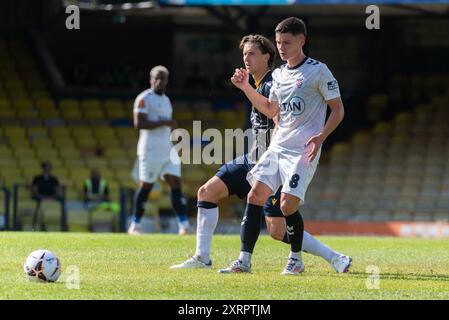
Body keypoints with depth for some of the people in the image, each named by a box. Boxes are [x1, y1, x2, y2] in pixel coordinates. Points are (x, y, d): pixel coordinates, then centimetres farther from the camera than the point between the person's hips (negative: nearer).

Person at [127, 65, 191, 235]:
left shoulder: (166, 100, 19)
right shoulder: (144, 99, -7)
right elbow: (139, 123, -18)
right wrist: (164, 122, -19)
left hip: (167, 149, 8)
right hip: (150, 149, -8)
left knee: (176, 183, -3)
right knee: (146, 185, -3)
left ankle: (184, 224, -8)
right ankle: (135, 226, 7)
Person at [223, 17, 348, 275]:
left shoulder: (318, 71, -6)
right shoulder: (279, 74, 14)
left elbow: (338, 110, -5)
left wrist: (320, 137, -18)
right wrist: (246, 87, 14)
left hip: (303, 150, -7)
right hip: (278, 145, 7)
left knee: (288, 204, -15)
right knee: (256, 194, -5)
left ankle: (296, 260, 4)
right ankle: (245, 259, -2)